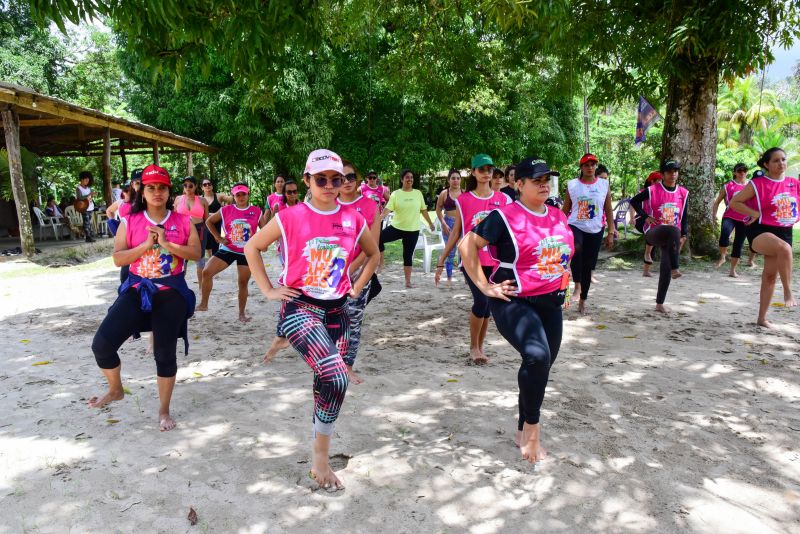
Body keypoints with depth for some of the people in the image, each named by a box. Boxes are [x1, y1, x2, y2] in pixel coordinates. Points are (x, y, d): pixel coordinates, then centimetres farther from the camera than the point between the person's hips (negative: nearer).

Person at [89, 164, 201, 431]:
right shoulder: (130, 221, 1)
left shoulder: (183, 221, 2)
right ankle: (115, 390, 22)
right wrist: (146, 245, -17)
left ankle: (164, 411, 20)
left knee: (165, 353, 2)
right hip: (137, 290, 1)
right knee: (102, 343, -8)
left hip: (172, 293, -1)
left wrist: (167, 244, -17)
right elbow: (118, 259, -4)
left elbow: (196, 253, -5)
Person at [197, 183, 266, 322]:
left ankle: (242, 313, 19)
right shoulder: (226, 210, -1)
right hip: (228, 249, 1)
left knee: (243, 283, 6)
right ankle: (204, 304, 3)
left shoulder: (256, 211, -2)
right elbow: (209, 222, 11)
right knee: (206, 272, -11)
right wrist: (219, 238, 2)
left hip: (247, 252, -1)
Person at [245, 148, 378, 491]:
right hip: (300, 308, -4)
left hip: (336, 311, 5)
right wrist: (268, 289, -3)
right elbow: (252, 247, 3)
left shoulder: (353, 219, 2)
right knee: (336, 379, -23)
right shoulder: (291, 217, -7)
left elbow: (373, 254, 19)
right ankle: (321, 456, -2)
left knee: (327, 383, 10)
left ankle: (319, 455, 30)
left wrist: (357, 287, 9)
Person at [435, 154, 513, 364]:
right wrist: (441, 262, 2)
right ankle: (473, 347, 7)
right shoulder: (463, 200, 0)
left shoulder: (503, 200, 5)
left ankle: (480, 346, 24)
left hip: (494, 261, 3)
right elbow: (455, 232, 4)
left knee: (488, 305, 7)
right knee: (481, 301, -14)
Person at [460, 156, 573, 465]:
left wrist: (563, 279, 17)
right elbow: (467, 245, -12)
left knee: (541, 368, 14)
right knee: (538, 356, -32)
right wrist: (484, 286, -14)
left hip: (551, 303, 8)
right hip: (514, 302, -7)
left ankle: (523, 432, 34)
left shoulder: (559, 216, 10)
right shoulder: (505, 216, -12)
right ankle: (532, 428, -9)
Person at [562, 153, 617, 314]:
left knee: (588, 266, 7)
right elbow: (565, 209, 5)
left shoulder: (604, 185, 4)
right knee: (576, 248, -36)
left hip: (595, 231, 2)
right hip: (575, 227, -2)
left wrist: (611, 233, 1)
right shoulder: (572, 185, 1)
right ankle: (577, 285, -21)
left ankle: (582, 300, 22)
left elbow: (609, 210, 6)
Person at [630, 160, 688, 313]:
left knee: (666, 269, 0)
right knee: (674, 230, -38)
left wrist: (683, 235, 2)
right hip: (653, 232, -4)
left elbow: (684, 216, 11)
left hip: (671, 238, 4)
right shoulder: (652, 190, -5)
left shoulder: (683, 193, 7)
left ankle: (660, 303, 12)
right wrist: (646, 216, -7)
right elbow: (634, 201, 3)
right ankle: (675, 269, -35)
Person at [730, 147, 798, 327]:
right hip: (760, 231, -5)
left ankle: (762, 318, 17)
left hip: (784, 233, 5)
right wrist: (755, 213, -15)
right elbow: (734, 202, -6)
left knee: (770, 275, 8)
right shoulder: (758, 184, -8)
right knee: (785, 248, -37)